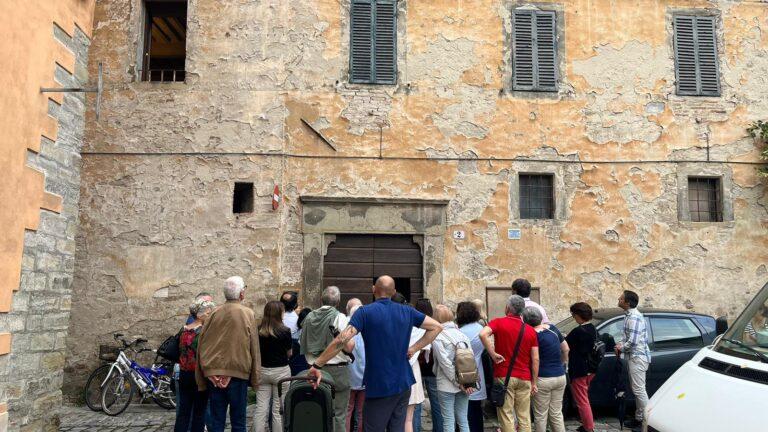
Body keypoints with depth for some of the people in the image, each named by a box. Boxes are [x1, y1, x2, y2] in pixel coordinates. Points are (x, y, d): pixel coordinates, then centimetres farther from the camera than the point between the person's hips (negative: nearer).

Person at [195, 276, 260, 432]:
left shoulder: (215, 314, 3)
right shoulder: (248, 314, -5)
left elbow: (202, 345, 3)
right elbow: (254, 348, -5)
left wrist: (208, 374, 4)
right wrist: (254, 378, 0)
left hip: (213, 375, 3)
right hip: (238, 373, -3)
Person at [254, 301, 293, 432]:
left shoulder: (258, 331, -4)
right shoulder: (285, 331, -11)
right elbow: (289, 353, 0)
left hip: (262, 370, 3)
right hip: (281, 371, -3)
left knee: (261, 408, 6)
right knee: (278, 410, 5)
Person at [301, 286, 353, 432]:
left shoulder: (309, 317, 5)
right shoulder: (340, 318, -11)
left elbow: (302, 344, 12)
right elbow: (349, 346, -18)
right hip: (337, 370, -5)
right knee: (338, 415, 2)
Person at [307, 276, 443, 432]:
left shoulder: (365, 312, -10)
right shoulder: (407, 312, 4)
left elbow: (341, 340, -20)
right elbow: (437, 327, 9)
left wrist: (317, 365, -15)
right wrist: (414, 348, 6)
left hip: (379, 386, -4)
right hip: (404, 384, 5)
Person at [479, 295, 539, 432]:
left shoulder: (499, 322, -4)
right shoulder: (531, 330, 5)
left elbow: (483, 334, -24)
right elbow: (535, 359, 3)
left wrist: (493, 354, -14)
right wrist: (534, 382, 10)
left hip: (504, 376, -3)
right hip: (524, 378, 3)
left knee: (507, 417, 2)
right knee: (524, 417, 10)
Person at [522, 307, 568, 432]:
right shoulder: (552, 328, 3)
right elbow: (566, 349, 14)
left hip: (543, 379, -6)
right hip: (560, 377, 6)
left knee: (540, 416, 7)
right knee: (557, 413, 15)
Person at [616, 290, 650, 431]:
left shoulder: (634, 318, -21)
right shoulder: (629, 315, 12)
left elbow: (633, 341, -25)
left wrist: (621, 348, -7)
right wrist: (621, 344, 7)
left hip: (637, 357, -11)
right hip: (633, 356, 11)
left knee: (639, 390, -6)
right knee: (637, 390, 16)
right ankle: (639, 418, 25)